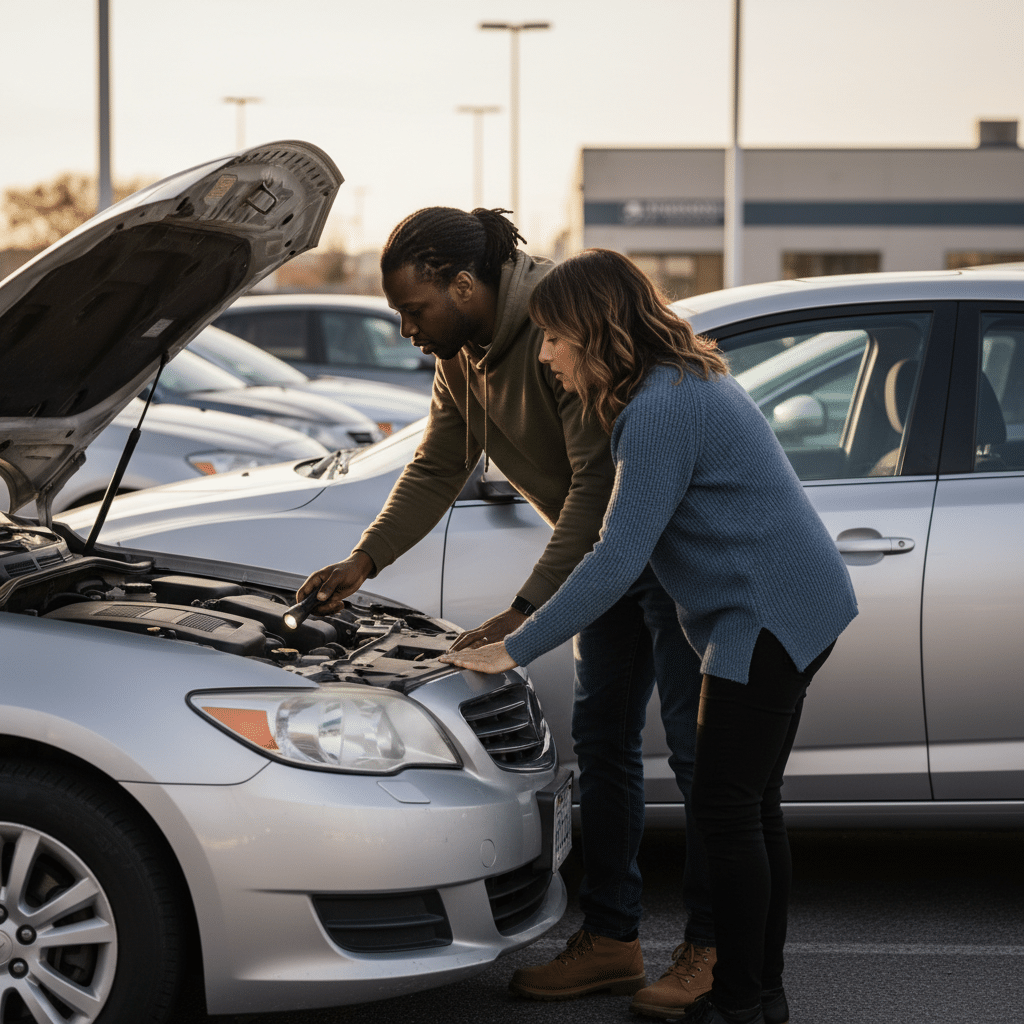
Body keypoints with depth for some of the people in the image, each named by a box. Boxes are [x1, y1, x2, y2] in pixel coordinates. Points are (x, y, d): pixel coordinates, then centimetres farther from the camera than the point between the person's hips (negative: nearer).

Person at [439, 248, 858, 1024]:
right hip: (795, 610, 10)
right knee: (754, 806, 15)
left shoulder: (660, 411, -20)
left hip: (769, 617, -10)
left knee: (727, 811, -4)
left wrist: (514, 650, -17)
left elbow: (617, 562, -23)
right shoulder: (687, 382, 13)